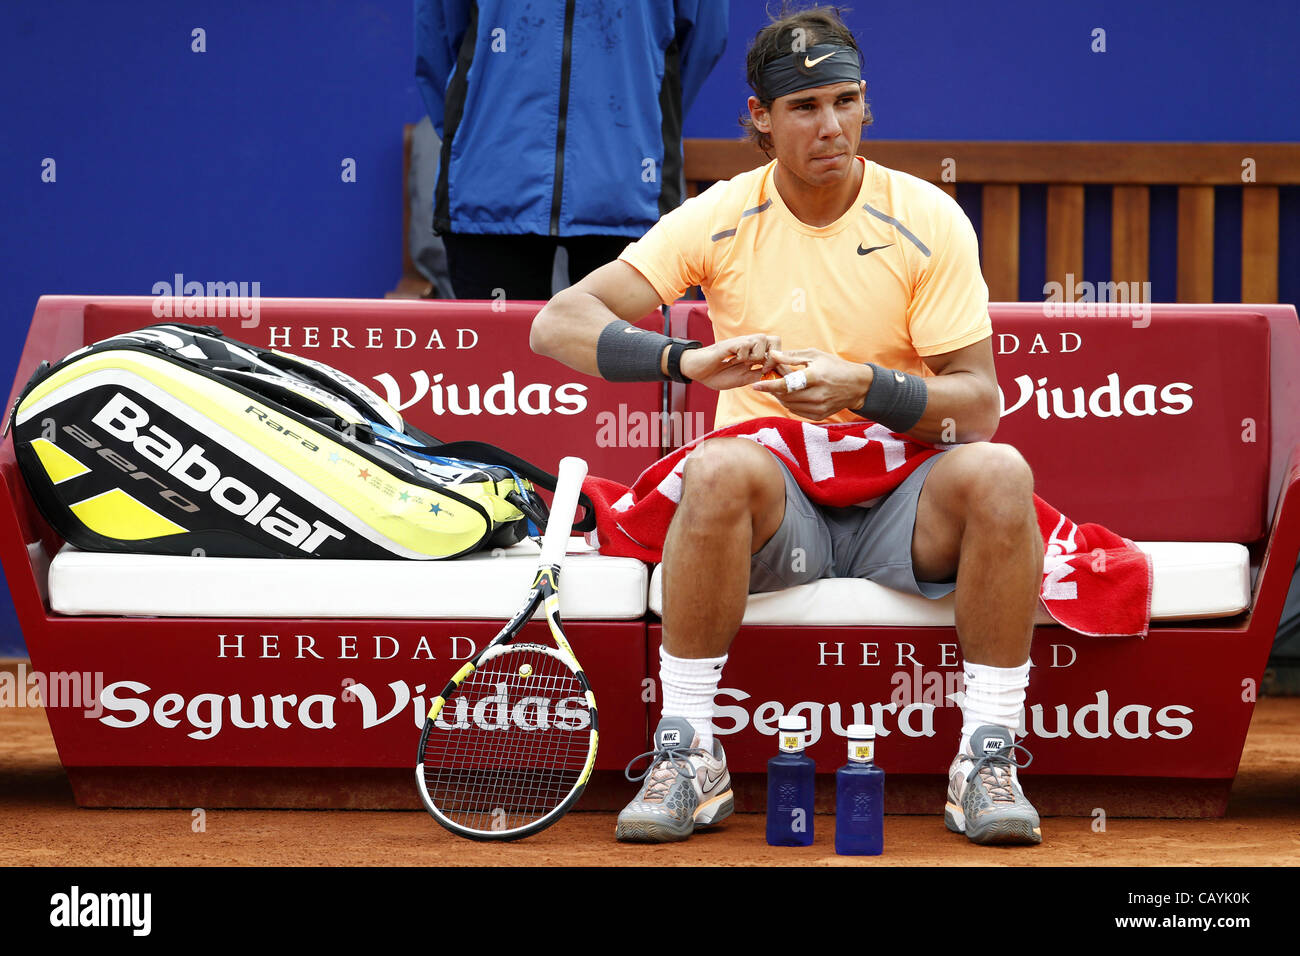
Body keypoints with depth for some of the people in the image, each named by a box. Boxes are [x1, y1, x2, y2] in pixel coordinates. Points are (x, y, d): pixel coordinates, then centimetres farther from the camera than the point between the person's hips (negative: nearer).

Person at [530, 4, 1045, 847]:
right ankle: (687, 756, -24)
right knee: (721, 467, -34)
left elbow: (980, 404, -6)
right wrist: (689, 360, -26)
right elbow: (558, 325, -9)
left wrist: (863, 388, -25)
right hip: (774, 508, 0)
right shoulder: (719, 219, -2)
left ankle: (989, 761, -22)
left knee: (997, 471, -31)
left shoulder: (927, 219, -3)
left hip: (903, 507, 0)